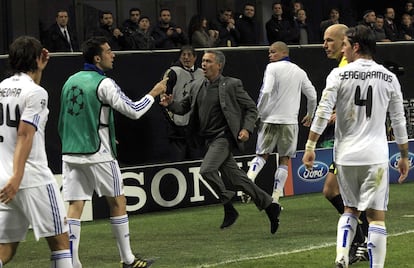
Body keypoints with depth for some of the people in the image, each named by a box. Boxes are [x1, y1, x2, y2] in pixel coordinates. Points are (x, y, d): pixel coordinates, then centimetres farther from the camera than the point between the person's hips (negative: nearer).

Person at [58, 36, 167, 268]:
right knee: (118, 202, 7)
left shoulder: (70, 82, 11)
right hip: (98, 155, -6)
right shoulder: (104, 84, -11)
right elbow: (134, 111, -11)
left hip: (70, 154, 6)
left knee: (75, 207, 3)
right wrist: (154, 92, 2)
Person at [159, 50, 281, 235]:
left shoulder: (231, 85, -6)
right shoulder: (197, 86, 11)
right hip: (210, 140, 6)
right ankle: (269, 206, 20)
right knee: (236, 180, 7)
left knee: (207, 170, -24)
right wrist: (171, 104, -2)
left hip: (224, 137, -6)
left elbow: (251, 108, -1)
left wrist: (247, 129, -14)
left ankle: (229, 208, -9)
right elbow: (184, 107, 19)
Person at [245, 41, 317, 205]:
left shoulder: (272, 68, -3)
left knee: (262, 155, 13)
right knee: (284, 160, 6)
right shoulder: (299, 72, 10)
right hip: (290, 121, 2)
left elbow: (266, 91, -15)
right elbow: (312, 95, 14)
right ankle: (275, 198, 1)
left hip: (270, 119, -2)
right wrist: (309, 115, 31)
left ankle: (248, 180, -12)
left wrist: (258, 113, -4)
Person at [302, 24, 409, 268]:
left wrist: (310, 146, -1)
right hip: (376, 156, -1)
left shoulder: (339, 75, -3)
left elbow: (323, 113, -7)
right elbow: (399, 120, 7)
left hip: (346, 155, 1)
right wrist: (404, 156, 15)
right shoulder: (389, 78, 3)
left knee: (350, 209, 18)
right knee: (376, 216, 0)